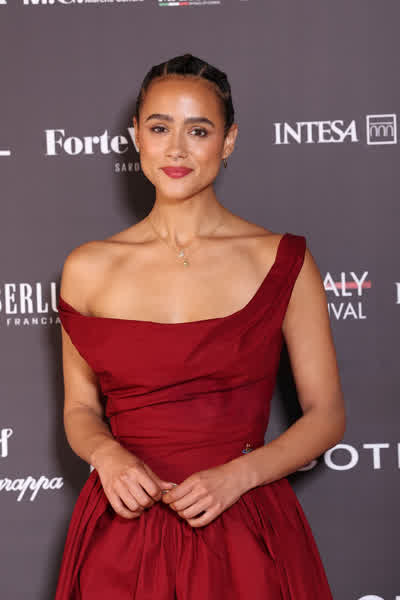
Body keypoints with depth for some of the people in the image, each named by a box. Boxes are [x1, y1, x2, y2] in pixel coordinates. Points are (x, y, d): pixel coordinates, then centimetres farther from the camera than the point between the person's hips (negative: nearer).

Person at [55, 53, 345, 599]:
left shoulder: (281, 261, -3)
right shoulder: (89, 268, 1)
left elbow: (326, 414, -1)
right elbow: (79, 408, 10)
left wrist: (236, 475, -15)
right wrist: (107, 454, -11)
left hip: (244, 529, -1)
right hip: (124, 529, 1)